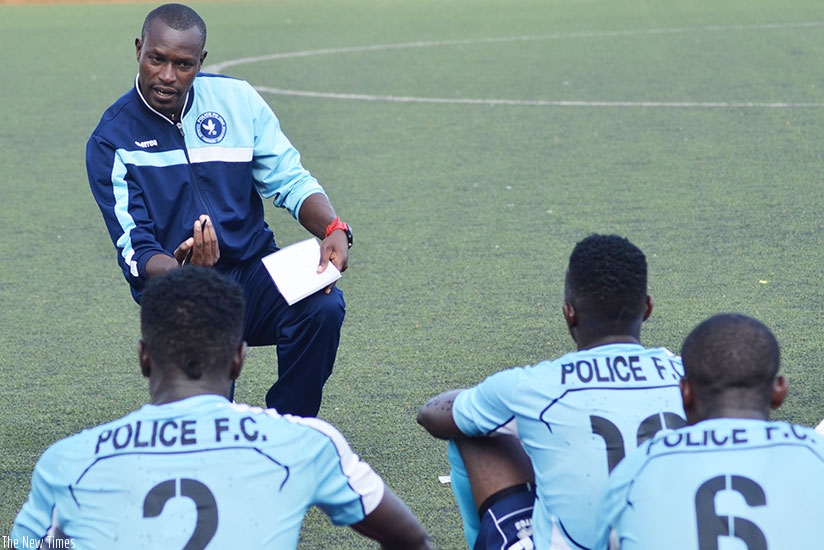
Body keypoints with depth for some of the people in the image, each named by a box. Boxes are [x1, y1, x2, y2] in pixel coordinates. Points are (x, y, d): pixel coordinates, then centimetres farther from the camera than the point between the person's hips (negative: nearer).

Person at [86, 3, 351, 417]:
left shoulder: (236, 99, 3)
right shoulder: (112, 142, -5)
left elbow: (290, 181, 5)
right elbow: (135, 251, -10)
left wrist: (333, 230, -16)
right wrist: (181, 271, -33)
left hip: (253, 269, 3)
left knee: (323, 306, -29)